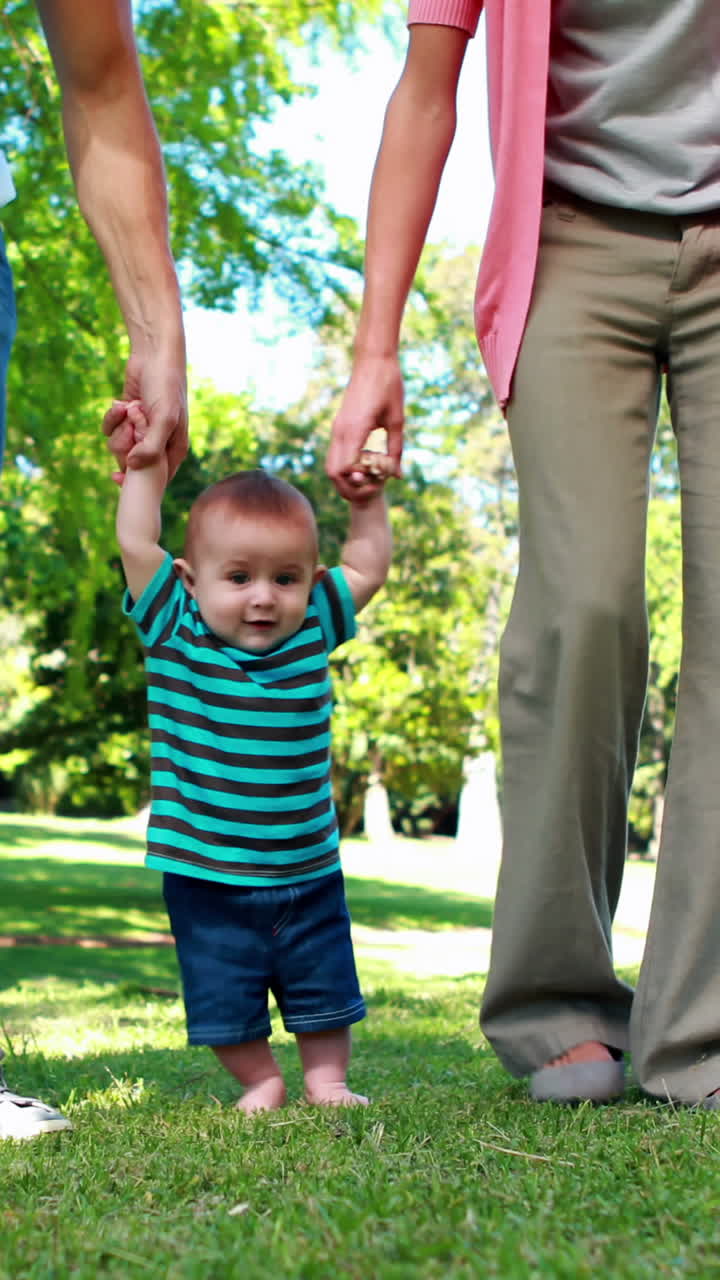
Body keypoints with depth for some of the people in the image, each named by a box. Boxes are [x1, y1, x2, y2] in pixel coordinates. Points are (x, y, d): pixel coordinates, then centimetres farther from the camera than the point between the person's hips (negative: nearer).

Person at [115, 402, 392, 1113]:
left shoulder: (313, 634, -1)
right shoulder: (176, 636, -8)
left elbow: (368, 566, 10)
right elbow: (136, 544, -10)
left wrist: (367, 494, 7)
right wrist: (146, 467, -2)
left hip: (308, 873, 2)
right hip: (206, 879, -2)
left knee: (324, 990, 14)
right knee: (225, 1001, 8)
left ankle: (326, 1079, 33)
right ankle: (260, 1082, 29)